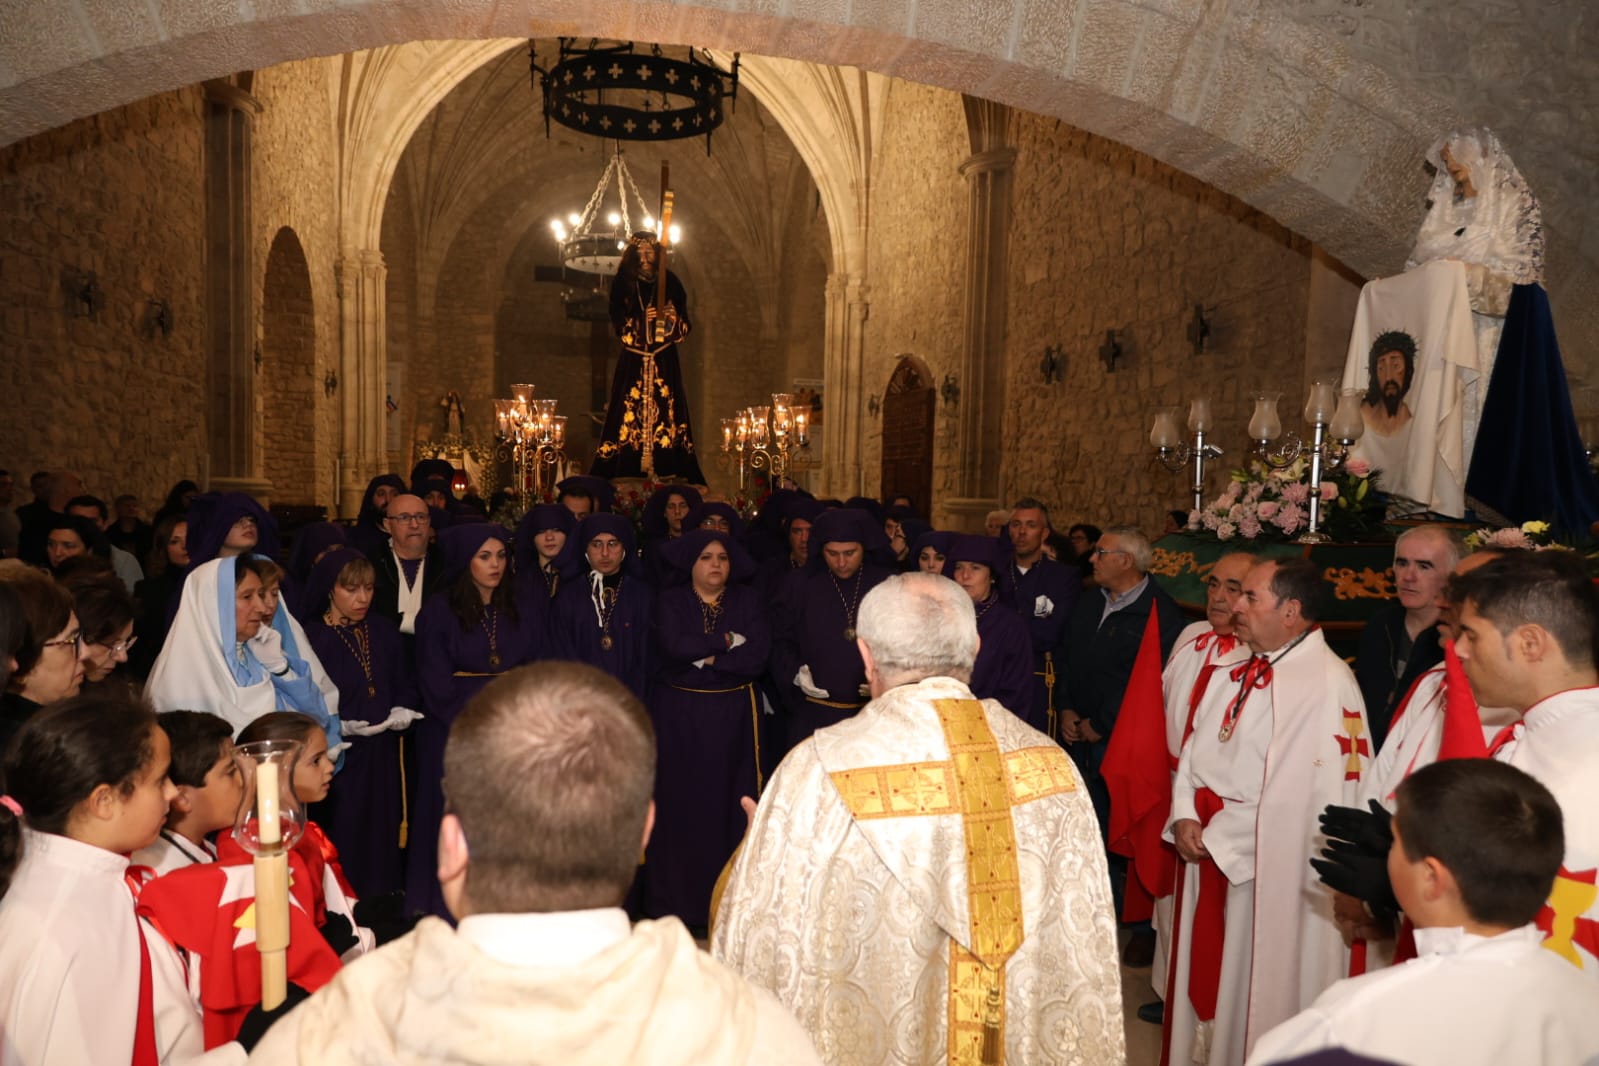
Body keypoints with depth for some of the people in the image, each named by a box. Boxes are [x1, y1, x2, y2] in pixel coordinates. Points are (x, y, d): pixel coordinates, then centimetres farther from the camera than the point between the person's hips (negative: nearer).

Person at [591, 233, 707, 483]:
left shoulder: (670, 282, 7)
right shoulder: (622, 283, 6)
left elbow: (685, 327, 7)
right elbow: (618, 324, 1)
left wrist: (674, 318, -15)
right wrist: (641, 320, -15)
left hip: (664, 362, 1)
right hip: (633, 362, -1)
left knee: (666, 413, -5)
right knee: (630, 414, -5)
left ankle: (667, 474, -1)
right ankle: (628, 476, -1)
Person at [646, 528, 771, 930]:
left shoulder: (748, 601, 5)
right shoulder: (670, 600, 3)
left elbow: (756, 657, -8)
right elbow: (673, 645, -15)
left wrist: (703, 658, -10)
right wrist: (725, 642, -8)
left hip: (733, 716, 1)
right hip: (678, 715, 0)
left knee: (728, 803, 1)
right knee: (678, 803, 0)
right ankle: (675, 901, 11)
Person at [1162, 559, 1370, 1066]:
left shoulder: (1327, 683, -20)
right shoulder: (1243, 668, 7)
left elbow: (1291, 794, -23)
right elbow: (1195, 747, 9)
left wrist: (1215, 838, -14)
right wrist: (1185, 818, -6)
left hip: (1272, 872, -7)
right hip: (1207, 851, 8)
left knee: (1255, 994, 10)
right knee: (1208, 978, 20)